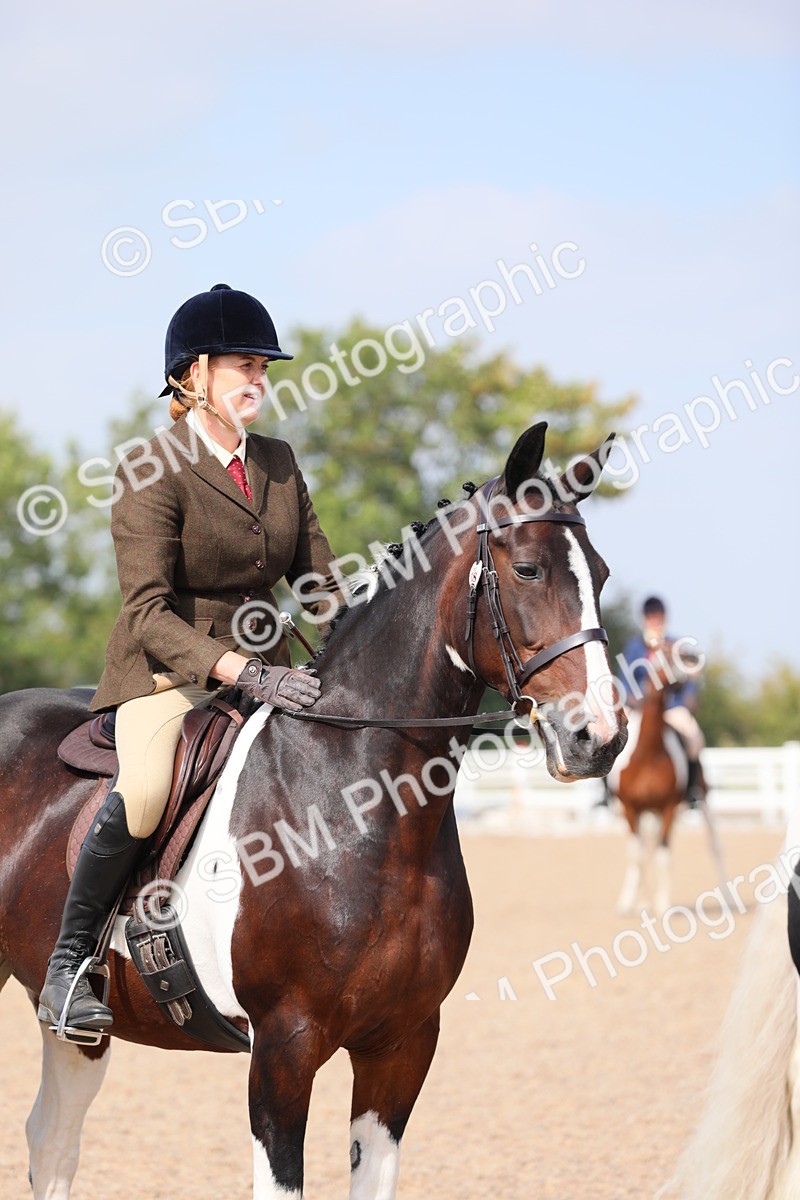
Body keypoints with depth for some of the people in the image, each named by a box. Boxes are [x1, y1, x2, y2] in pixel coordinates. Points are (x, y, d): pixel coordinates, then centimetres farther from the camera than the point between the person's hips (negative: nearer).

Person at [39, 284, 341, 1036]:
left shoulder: (279, 464, 9)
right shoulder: (151, 475, -11)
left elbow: (317, 579, 13)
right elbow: (149, 612, -19)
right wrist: (240, 672, -32)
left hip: (262, 668, 7)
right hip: (166, 671, -6)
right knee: (145, 791, -33)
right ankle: (66, 965, -16)